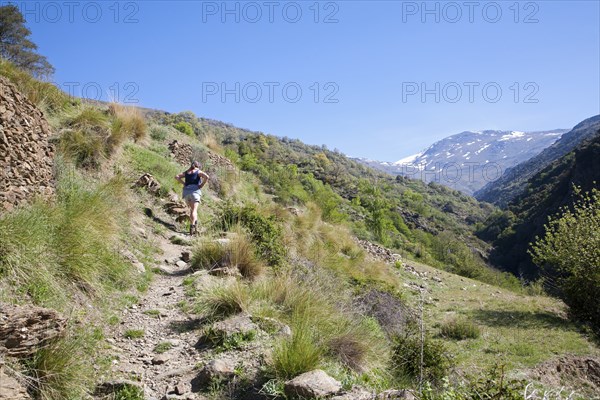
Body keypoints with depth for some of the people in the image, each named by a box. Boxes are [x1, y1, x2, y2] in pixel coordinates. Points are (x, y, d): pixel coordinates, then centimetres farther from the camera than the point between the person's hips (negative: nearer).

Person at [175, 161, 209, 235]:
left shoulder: (186, 172, 20)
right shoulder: (199, 172, 9)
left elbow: (177, 177, 9)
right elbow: (206, 177, -9)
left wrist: (183, 183, 9)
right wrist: (202, 185, -1)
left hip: (186, 191, 4)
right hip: (195, 191, -4)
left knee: (192, 209, 20)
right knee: (194, 210, -12)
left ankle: (194, 224, 11)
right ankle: (192, 226, -28)